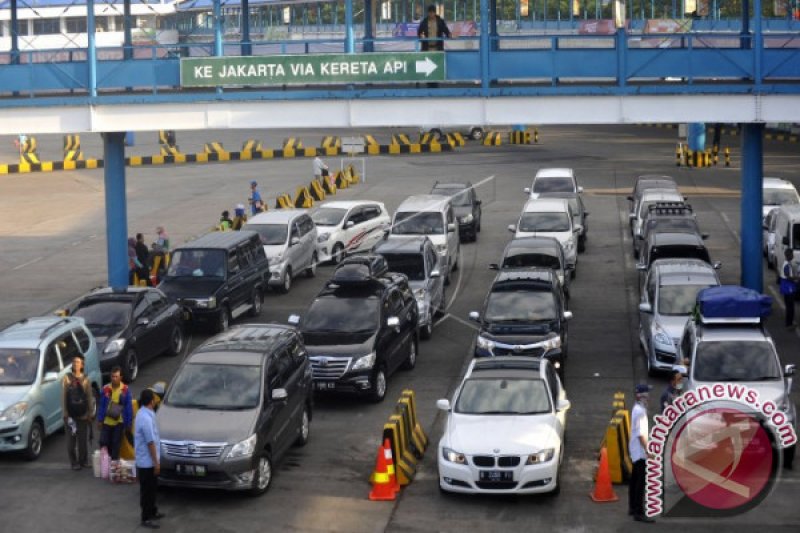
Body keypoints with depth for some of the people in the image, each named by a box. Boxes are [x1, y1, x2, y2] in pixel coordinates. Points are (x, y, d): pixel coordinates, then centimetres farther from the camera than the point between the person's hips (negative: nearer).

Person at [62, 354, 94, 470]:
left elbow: (90, 398, 7)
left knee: (83, 439, 4)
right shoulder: (67, 379, 2)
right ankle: (74, 462, 8)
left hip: (83, 415, 1)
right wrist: (65, 414, -6)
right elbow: (63, 397, 0)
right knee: (71, 440, 0)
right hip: (70, 415, -1)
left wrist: (90, 413, 2)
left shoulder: (85, 379, 6)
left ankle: (83, 461, 16)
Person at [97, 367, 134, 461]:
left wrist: (128, 423, -3)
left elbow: (129, 407, -2)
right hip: (106, 422, 2)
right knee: (104, 442, 2)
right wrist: (100, 420, 3)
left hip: (119, 422, -2)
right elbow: (101, 406, 5)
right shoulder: (106, 389, -1)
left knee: (116, 444, 4)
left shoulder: (125, 390, -6)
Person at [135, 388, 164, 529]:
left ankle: (152, 512, 34)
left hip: (146, 461, 10)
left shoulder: (143, 413, 7)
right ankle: (146, 518, 8)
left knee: (151, 488, 22)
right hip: (147, 461, -10)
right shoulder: (146, 418, -26)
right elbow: (150, 442, -24)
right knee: (147, 490, 0)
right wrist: (156, 462, -18)